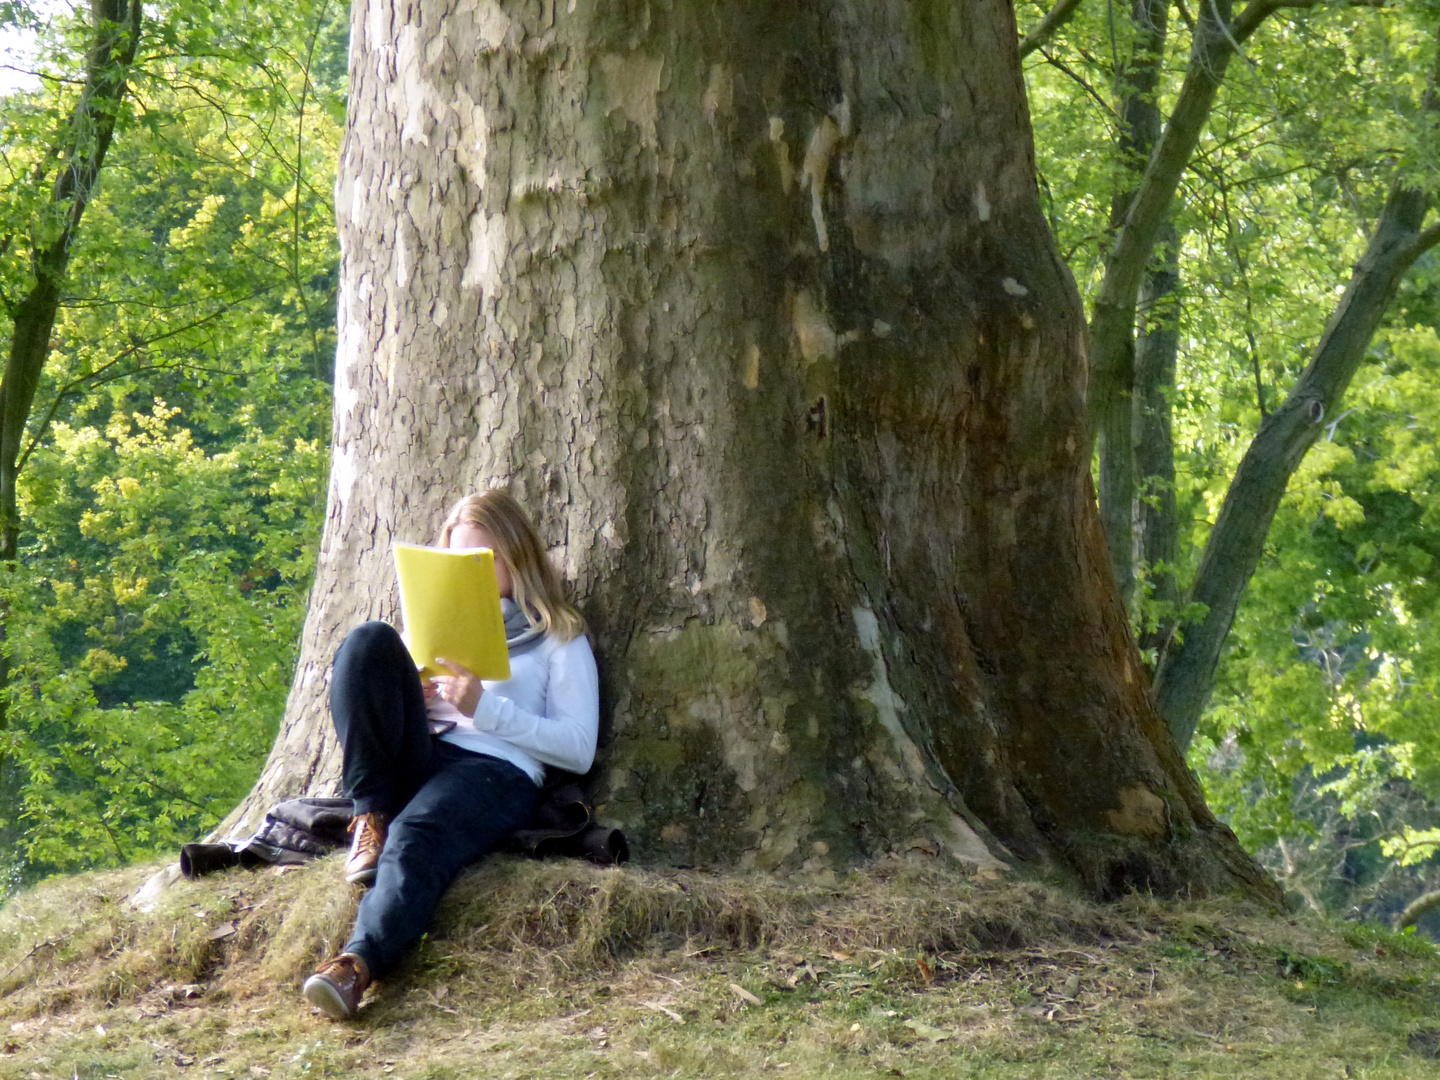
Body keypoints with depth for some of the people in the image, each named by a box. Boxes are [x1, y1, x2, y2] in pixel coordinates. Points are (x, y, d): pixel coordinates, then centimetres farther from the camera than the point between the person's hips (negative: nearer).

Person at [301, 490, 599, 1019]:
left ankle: (357, 964, -61)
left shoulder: (558, 637, 17)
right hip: (417, 758, 5)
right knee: (370, 640, -20)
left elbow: (579, 749, 5)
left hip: (500, 772, -4)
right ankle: (371, 818, -22)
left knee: (415, 839, -38)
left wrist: (485, 708, -6)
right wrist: (411, 699, 2)